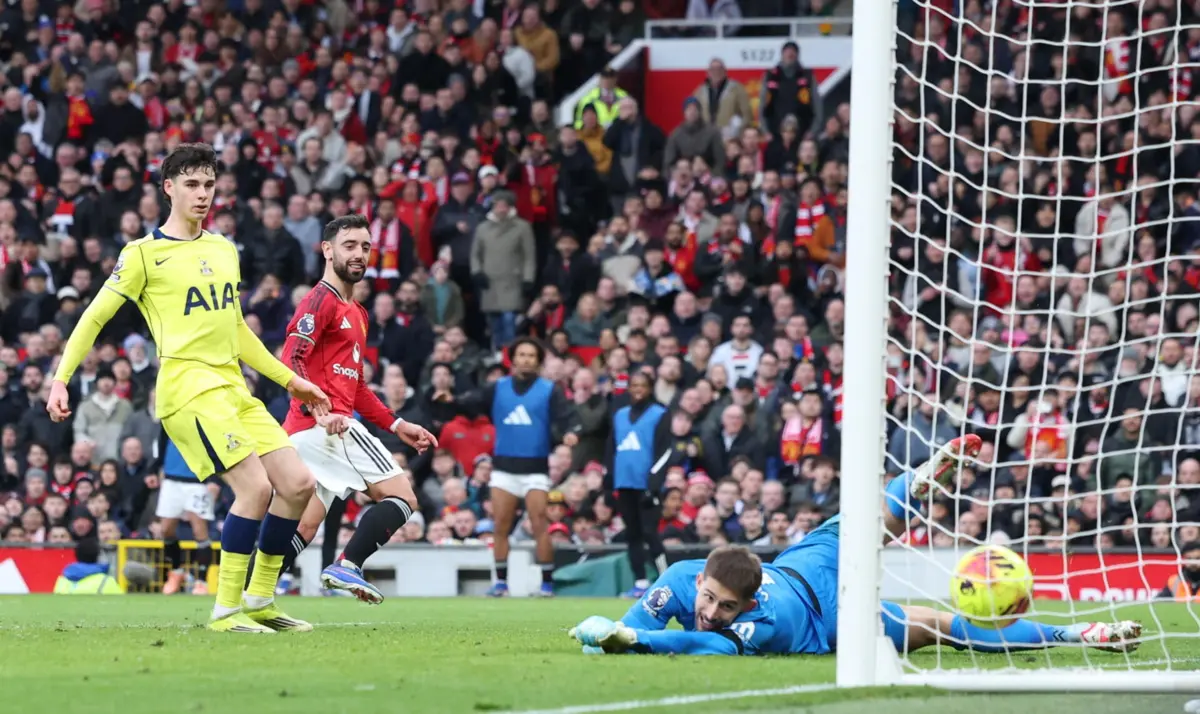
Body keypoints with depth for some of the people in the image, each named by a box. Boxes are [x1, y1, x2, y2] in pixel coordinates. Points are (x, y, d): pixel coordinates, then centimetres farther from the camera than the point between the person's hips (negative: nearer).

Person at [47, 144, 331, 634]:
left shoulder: (224, 250, 18)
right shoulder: (144, 254, -1)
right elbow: (94, 319, 1)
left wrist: (290, 380, 28)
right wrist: (61, 380, -9)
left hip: (232, 387, 7)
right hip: (187, 387, -7)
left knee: (298, 484, -1)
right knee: (256, 486, -19)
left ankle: (259, 600, 11)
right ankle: (226, 609, -11)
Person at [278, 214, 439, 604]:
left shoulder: (356, 312, 26)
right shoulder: (321, 301, -5)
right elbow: (291, 361, -18)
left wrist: (396, 425, 24)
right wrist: (318, 411, -30)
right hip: (330, 425, -9)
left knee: (304, 526, 6)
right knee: (401, 497, -8)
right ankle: (347, 565, -19)